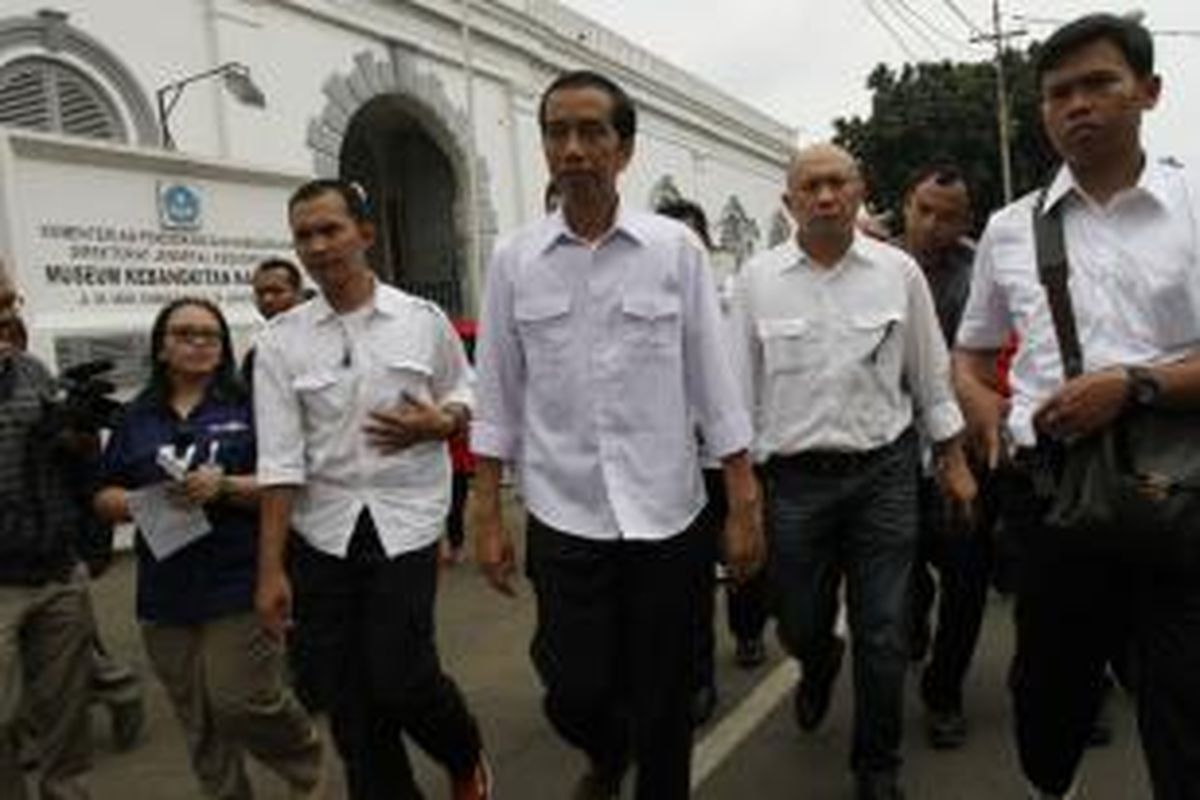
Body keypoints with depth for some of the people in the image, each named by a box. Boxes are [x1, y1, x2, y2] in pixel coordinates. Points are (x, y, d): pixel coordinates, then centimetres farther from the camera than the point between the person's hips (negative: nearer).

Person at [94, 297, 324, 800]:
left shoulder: (248, 405, -2)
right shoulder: (137, 417, 10)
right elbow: (104, 497, 11)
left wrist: (225, 487, -21)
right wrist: (140, 501, -9)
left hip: (240, 585, -4)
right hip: (166, 593, 4)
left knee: (240, 703, -5)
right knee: (199, 722, 12)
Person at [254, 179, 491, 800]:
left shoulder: (423, 319, -1)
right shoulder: (281, 340, -1)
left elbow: (465, 394, 13)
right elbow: (279, 461, -5)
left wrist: (438, 424, -11)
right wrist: (270, 569, -7)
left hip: (405, 521, -1)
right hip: (321, 531, 2)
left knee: (397, 678, -4)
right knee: (341, 695, 6)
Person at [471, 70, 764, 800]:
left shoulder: (676, 248, -4)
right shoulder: (514, 260, 0)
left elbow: (714, 384, -2)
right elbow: (497, 399, 3)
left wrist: (745, 507, -3)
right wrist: (488, 517, 2)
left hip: (668, 515, 0)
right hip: (563, 520, 1)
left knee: (663, 703, 11)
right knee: (574, 695, 9)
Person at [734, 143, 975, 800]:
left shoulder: (898, 271, 1)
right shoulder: (757, 279, 0)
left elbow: (931, 374, 8)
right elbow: (742, 384, 3)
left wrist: (953, 461, 10)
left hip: (884, 472, 0)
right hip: (794, 476, 0)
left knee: (883, 635, 5)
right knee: (800, 626, 13)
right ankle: (819, 667, 51)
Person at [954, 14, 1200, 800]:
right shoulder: (1009, 228, 8)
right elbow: (971, 352, 19)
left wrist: (1134, 385, -19)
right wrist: (983, 404, 0)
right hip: (1051, 492, 3)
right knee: (1049, 685, 19)